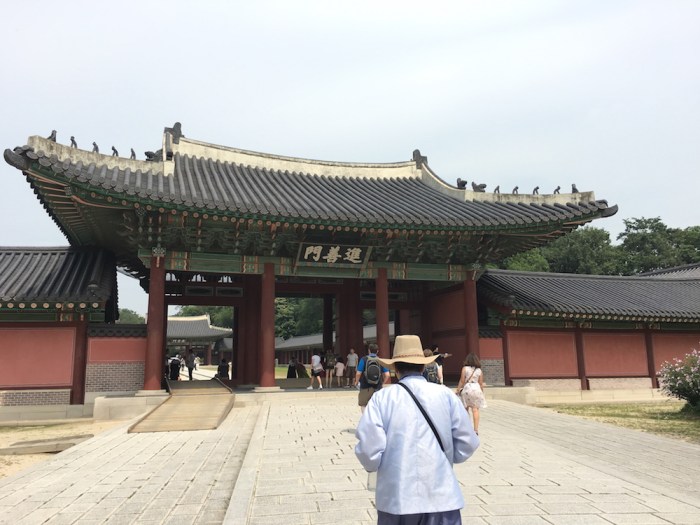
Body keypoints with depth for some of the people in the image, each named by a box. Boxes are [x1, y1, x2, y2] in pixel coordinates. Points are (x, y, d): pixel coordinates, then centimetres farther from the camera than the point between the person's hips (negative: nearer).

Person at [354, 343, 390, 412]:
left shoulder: (364, 359, -6)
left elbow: (358, 373, -10)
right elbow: (387, 375, -3)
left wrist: (356, 382, 9)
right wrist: (382, 383, 14)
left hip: (365, 387, -2)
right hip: (377, 388, 2)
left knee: (363, 405, 10)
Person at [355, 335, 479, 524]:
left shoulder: (382, 398, -7)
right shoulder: (445, 395, -2)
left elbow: (368, 448, -13)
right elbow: (467, 443, 1)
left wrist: (373, 465, 9)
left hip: (396, 498, 0)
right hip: (441, 497, 1)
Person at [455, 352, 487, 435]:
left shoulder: (465, 368, -3)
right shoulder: (479, 370, 4)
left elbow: (462, 381, -4)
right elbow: (481, 383, 6)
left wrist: (458, 390, 4)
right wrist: (482, 392, 17)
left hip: (466, 388, -1)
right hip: (476, 388, 1)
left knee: (466, 409, 12)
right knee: (475, 410, -1)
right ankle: (476, 429, -4)